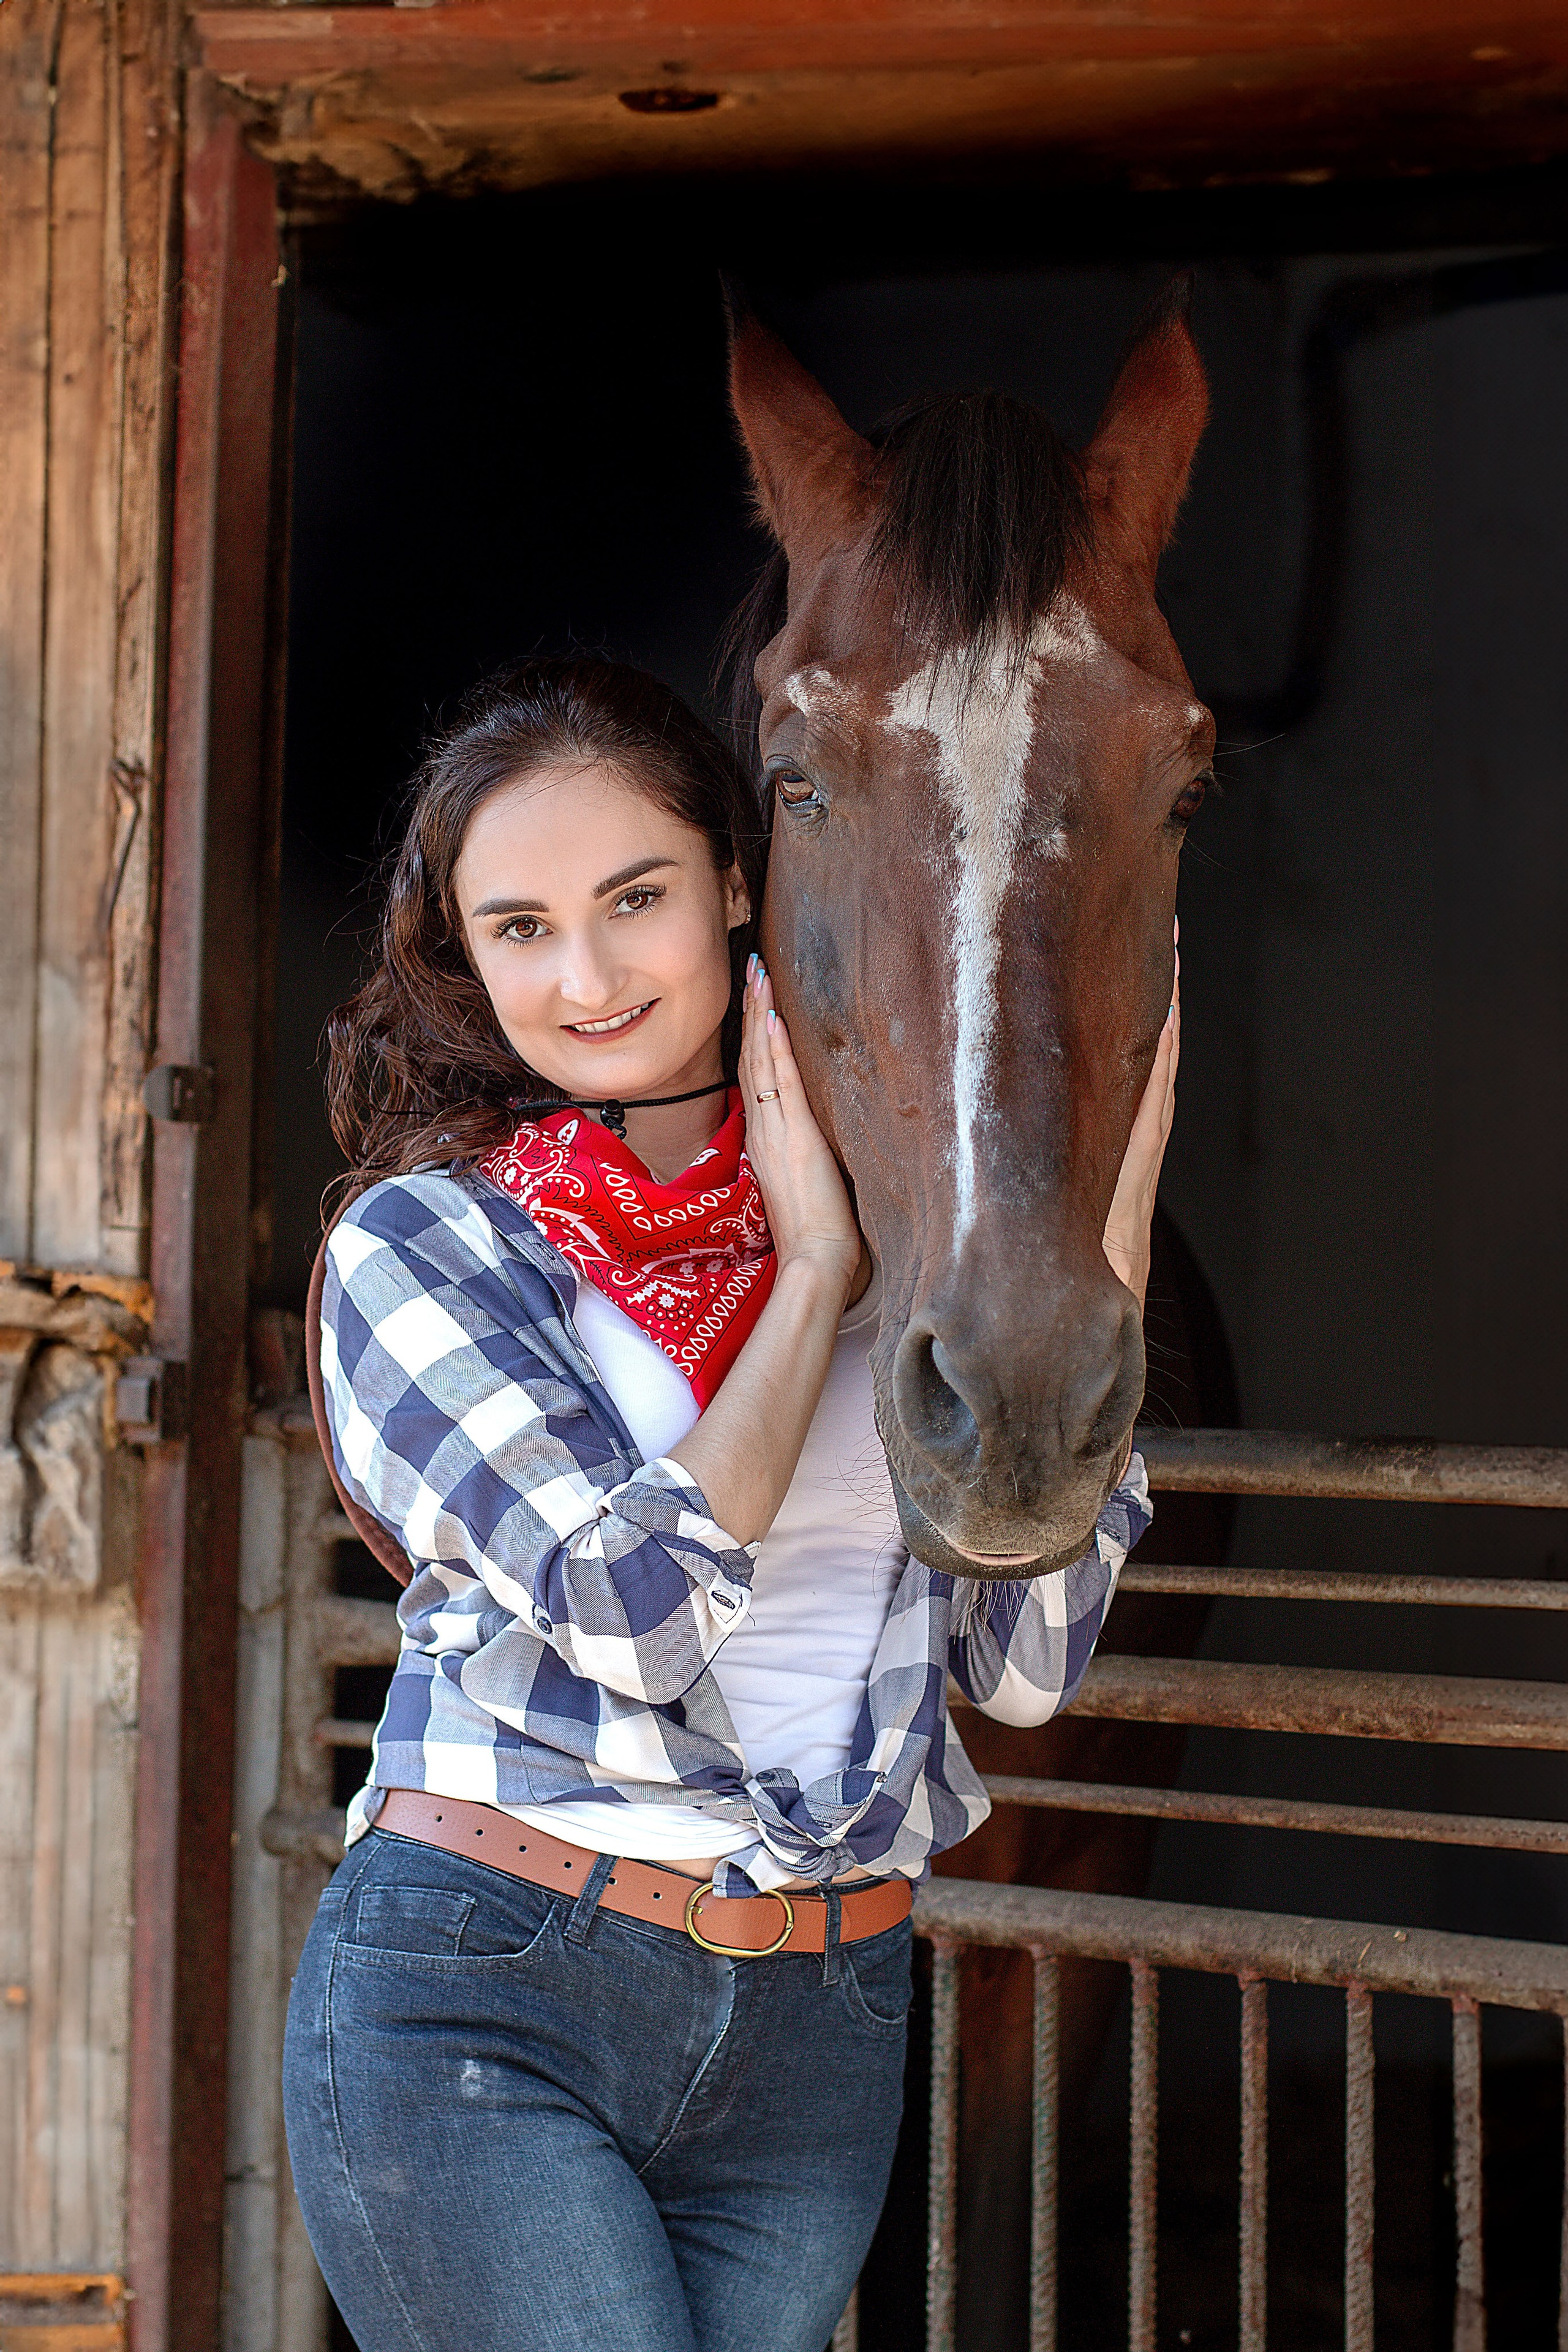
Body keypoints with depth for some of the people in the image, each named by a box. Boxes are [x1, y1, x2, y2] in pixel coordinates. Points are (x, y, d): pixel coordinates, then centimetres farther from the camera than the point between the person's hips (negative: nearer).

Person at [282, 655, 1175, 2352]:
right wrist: (815, 1270, -7)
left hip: (816, 2035, 4)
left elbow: (1024, 1665, 3)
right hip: (479, 2007, -4)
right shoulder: (421, 1244, -1)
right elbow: (641, 1609, -14)